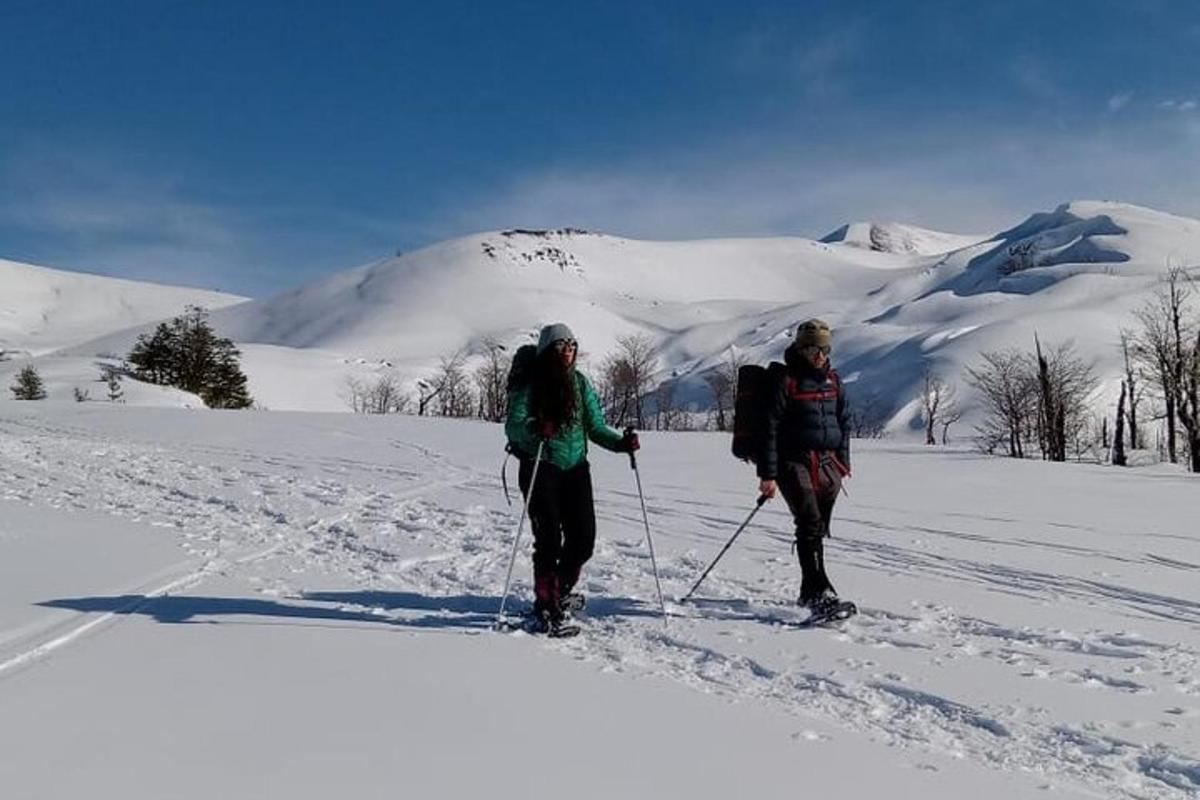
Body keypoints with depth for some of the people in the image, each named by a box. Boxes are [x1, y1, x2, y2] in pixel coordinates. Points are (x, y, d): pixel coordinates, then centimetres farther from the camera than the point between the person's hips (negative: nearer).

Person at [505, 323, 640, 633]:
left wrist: (621, 442, -7)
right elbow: (512, 426, -15)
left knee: (583, 537, 1)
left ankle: (561, 593, 25)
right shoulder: (529, 384, -6)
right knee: (549, 538, -9)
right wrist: (534, 428, -36)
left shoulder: (581, 383, 9)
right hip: (540, 467, -5)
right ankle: (545, 604, 6)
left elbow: (595, 426, 10)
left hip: (575, 467, 5)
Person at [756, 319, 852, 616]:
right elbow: (770, 429, -8)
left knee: (819, 529, 10)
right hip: (794, 462, -6)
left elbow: (843, 422, 21)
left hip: (827, 464, 6)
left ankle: (809, 593, 22)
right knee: (809, 524, -17)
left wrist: (843, 463, 17)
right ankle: (820, 594, -20)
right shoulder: (787, 382, -7)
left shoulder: (833, 381, 11)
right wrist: (768, 474, -11)